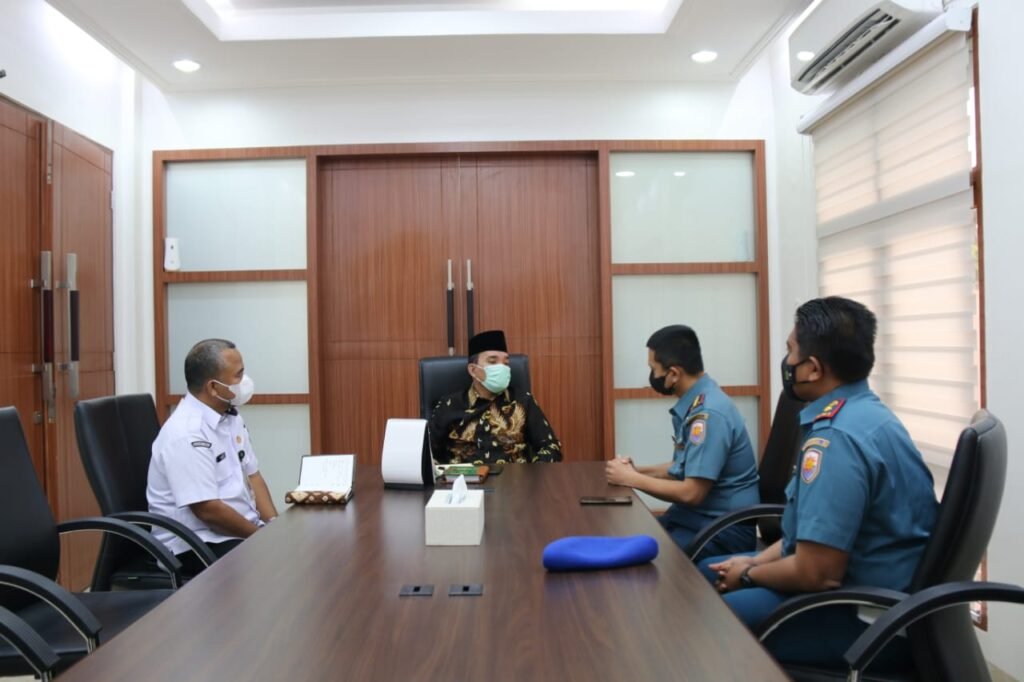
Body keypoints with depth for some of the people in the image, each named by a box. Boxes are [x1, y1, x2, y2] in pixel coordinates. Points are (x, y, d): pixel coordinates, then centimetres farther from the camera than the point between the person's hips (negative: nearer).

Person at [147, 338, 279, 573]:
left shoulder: (230, 417, 7)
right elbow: (208, 510, -23)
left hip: (243, 531, 9)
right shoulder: (186, 434, -21)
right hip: (197, 545, -8)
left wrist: (274, 525, -3)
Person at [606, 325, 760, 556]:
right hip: (695, 515, 8)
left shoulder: (709, 413, -23)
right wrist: (637, 470, 2)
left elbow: (691, 493, -23)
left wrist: (631, 479, -13)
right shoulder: (693, 404, 4)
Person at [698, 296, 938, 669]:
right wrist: (755, 560, 7)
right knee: (706, 575, 17)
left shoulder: (837, 436, -27)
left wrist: (748, 576, -8)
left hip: (868, 617, -10)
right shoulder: (862, 412, 6)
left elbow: (815, 573, -27)